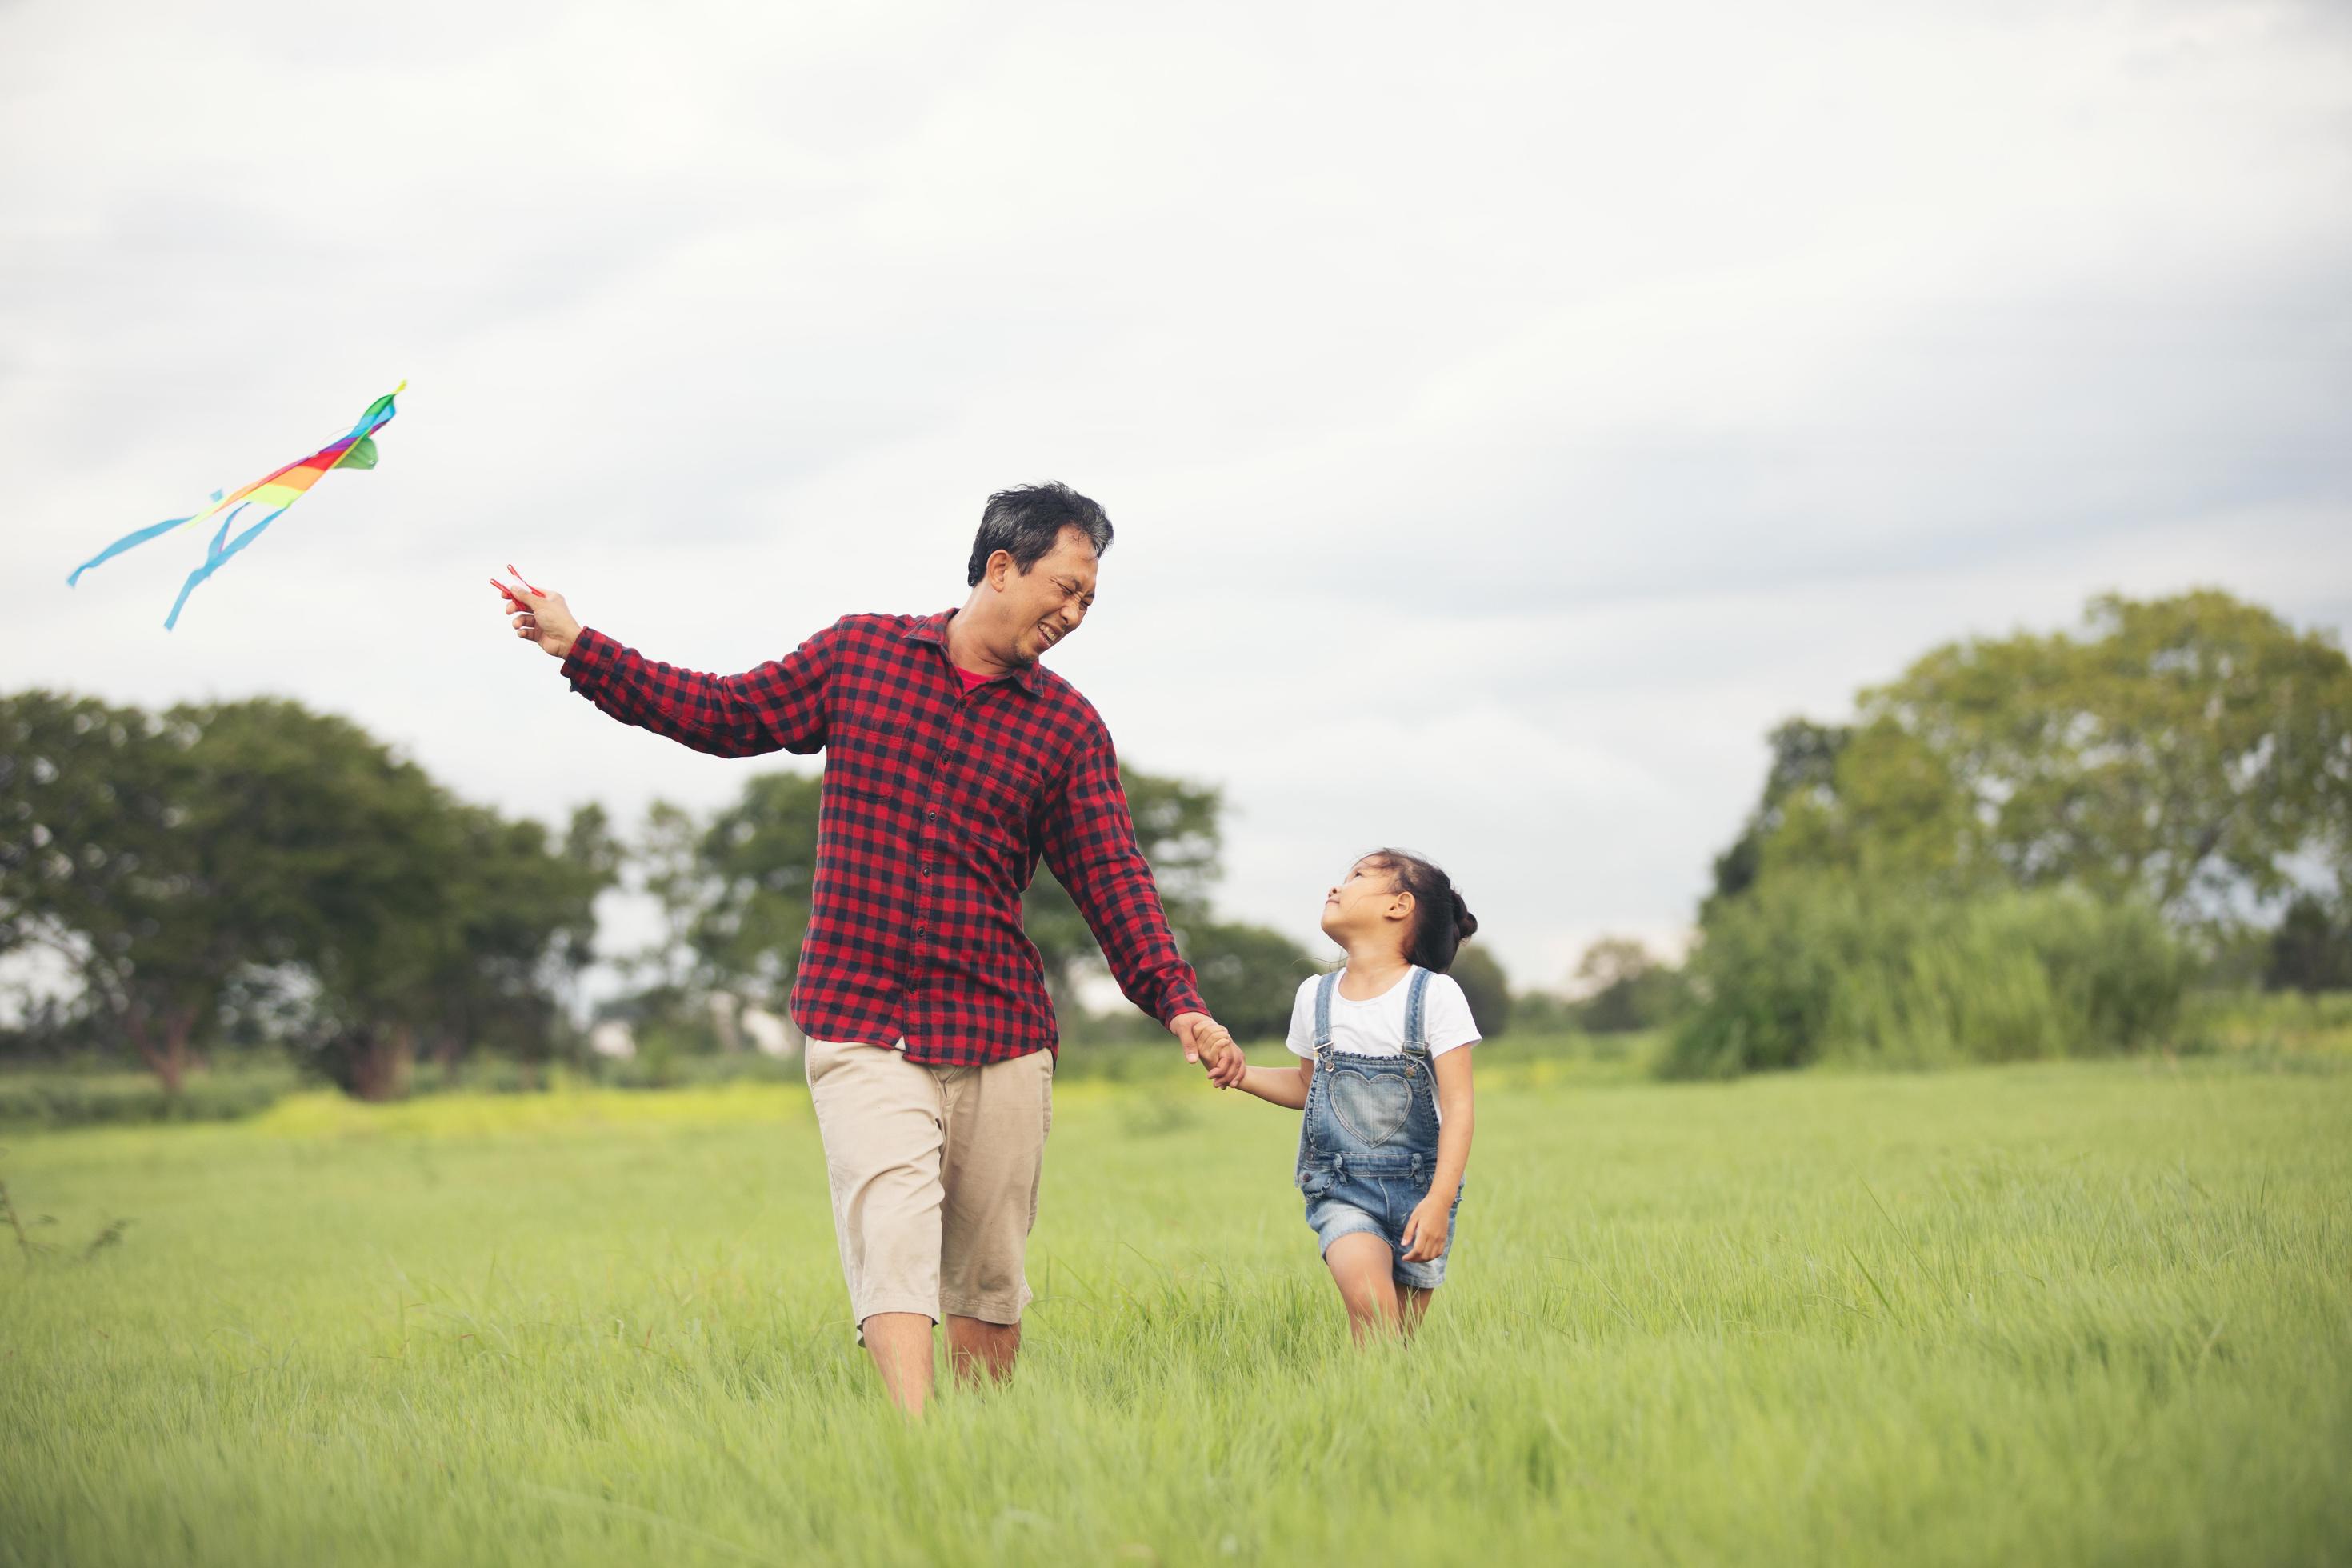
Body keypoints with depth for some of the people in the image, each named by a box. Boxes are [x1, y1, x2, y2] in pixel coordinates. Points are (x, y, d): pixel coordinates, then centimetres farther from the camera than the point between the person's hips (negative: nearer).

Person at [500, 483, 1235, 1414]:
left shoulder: (1067, 726, 6)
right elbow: (725, 713, 15)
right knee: (894, 1240, -18)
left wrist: (1176, 1000, -12)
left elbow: (1109, 876, 2)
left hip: (1001, 1036, 2)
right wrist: (578, 647, 13)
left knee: (988, 1276, 8)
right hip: (861, 1029, -2)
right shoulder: (859, 653, 5)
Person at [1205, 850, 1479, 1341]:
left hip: (1418, 1186, -1)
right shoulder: (1316, 996, 8)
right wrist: (1242, 1073, 6)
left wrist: (1439, 1202, -19)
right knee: (1364, 1285, -26)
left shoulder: (1435, 994, -6)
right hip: (1341, 1188, 1)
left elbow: (1458, 1106, -9)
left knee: (1404, 1329, 0)